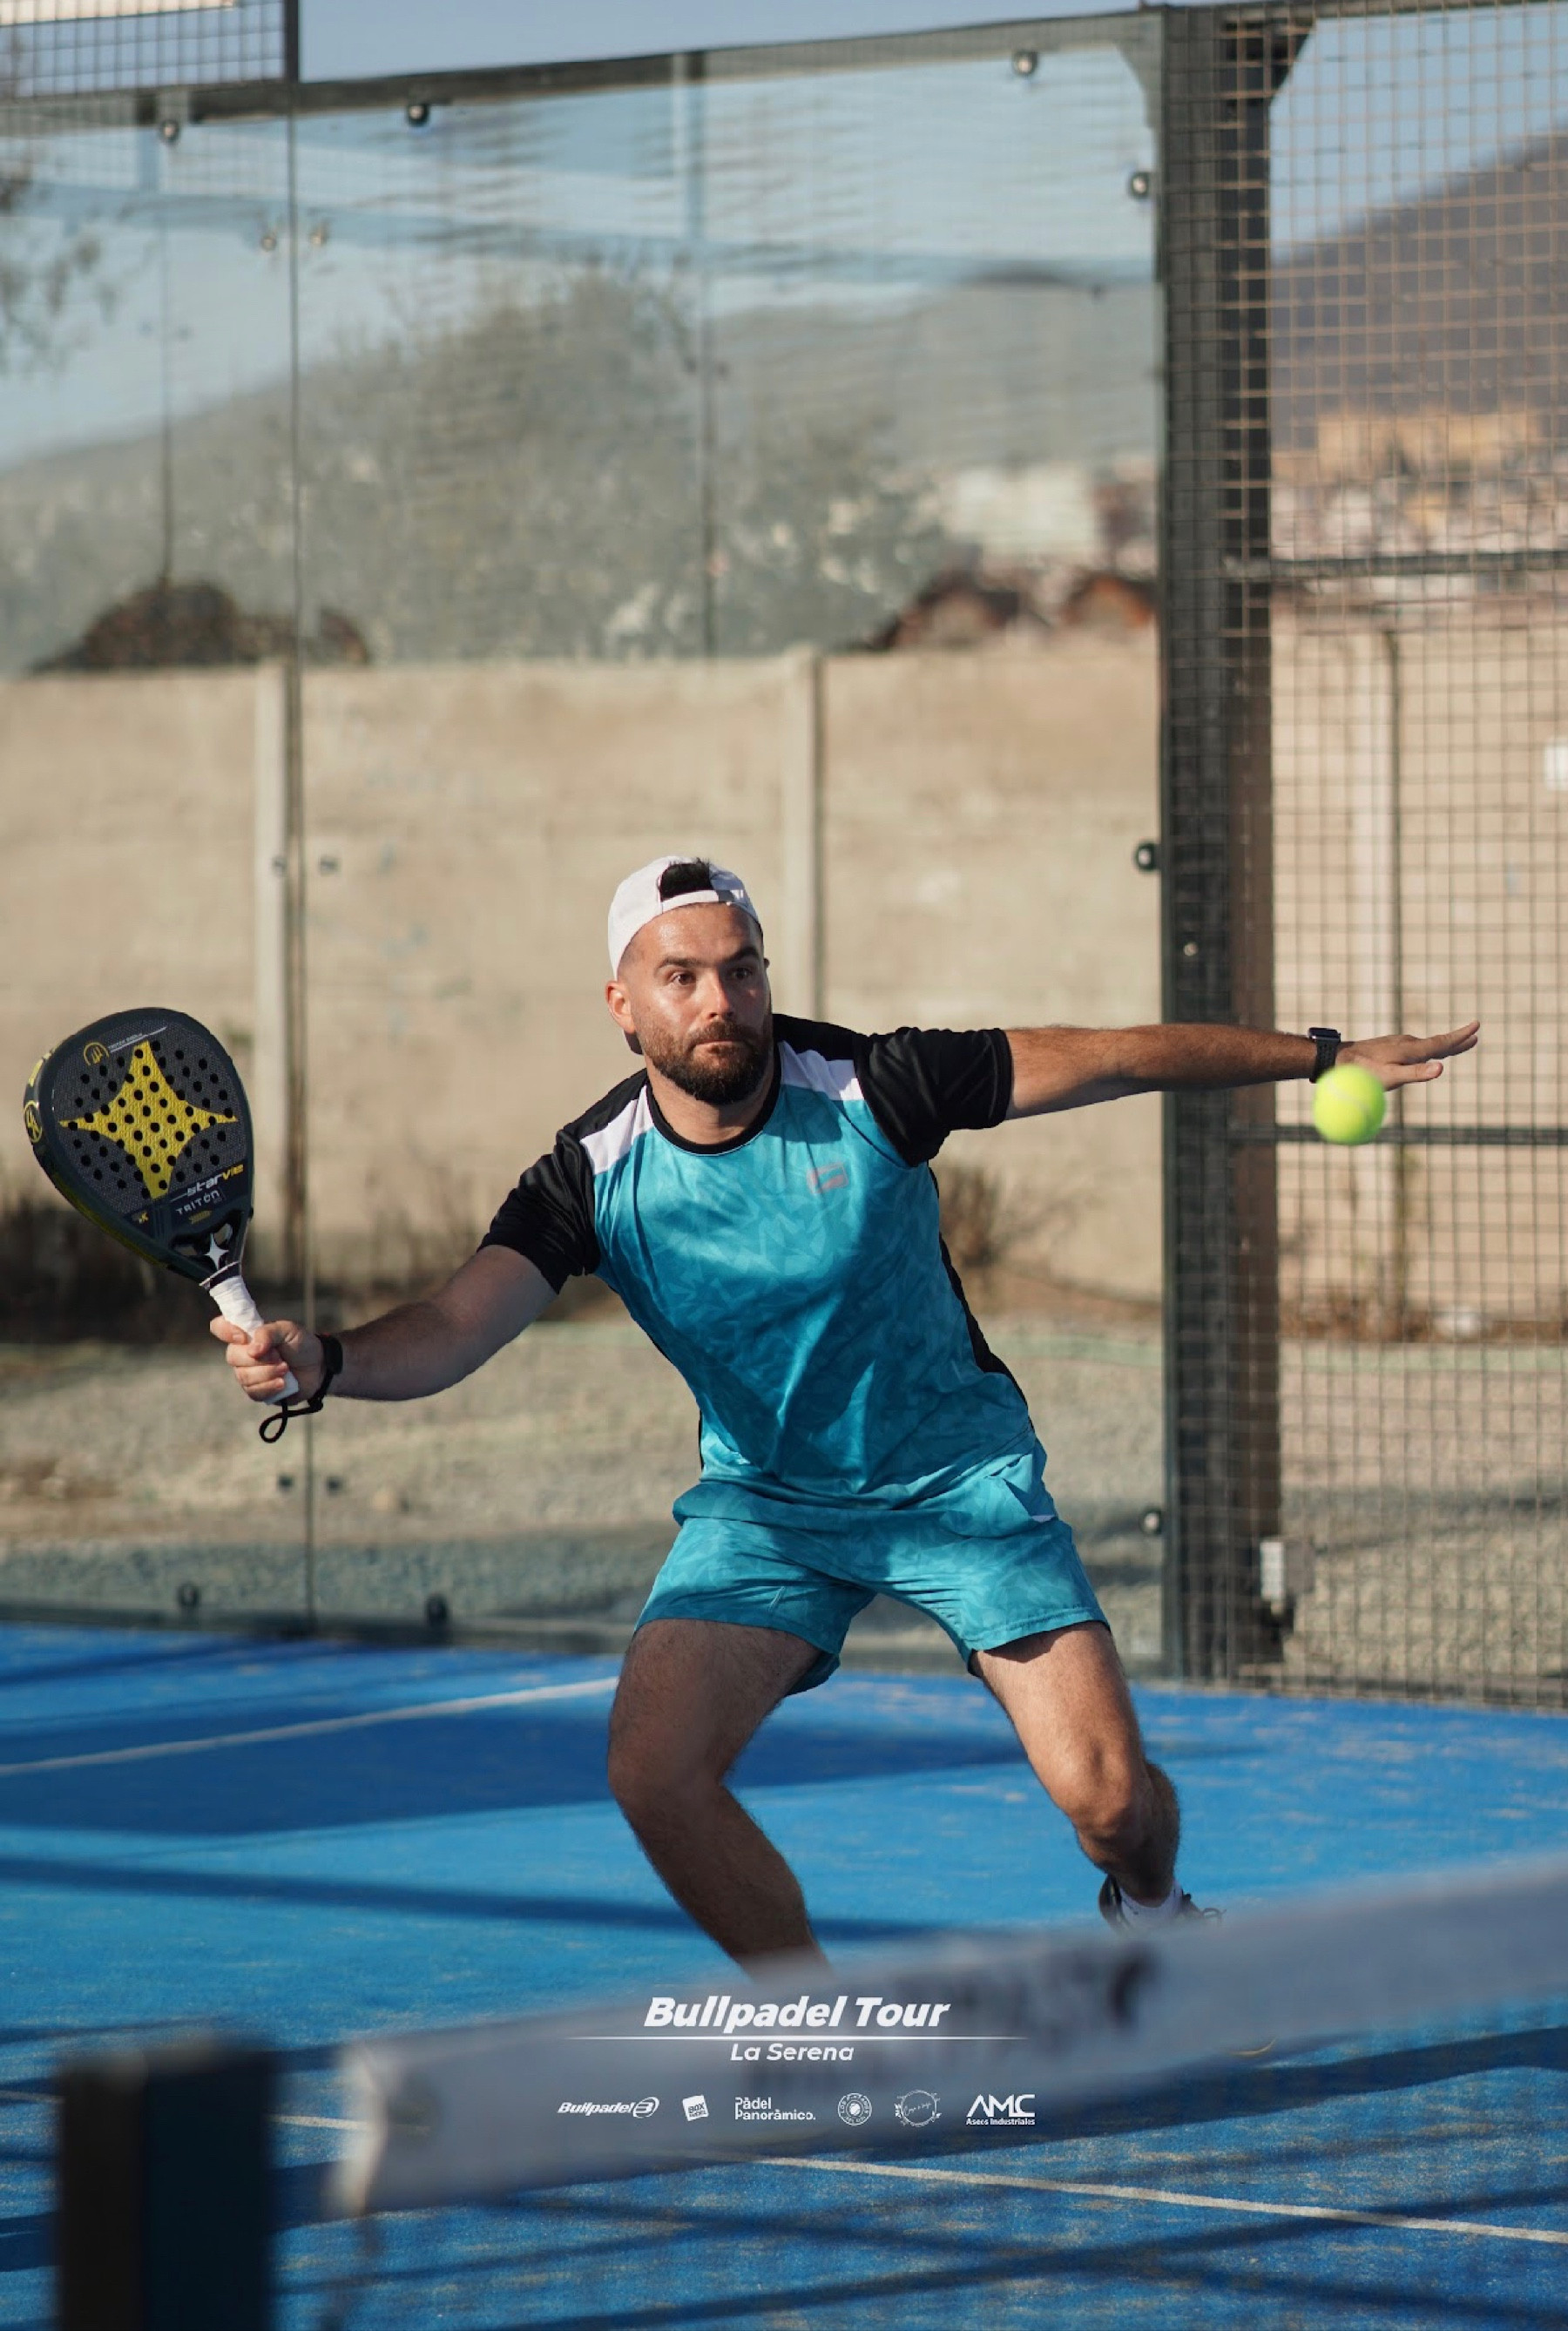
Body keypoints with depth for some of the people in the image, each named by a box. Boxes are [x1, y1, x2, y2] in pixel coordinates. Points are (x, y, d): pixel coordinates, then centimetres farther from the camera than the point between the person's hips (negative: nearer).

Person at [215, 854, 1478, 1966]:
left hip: (960, 1478, -1)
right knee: (654, 1769, -20)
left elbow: (1112, 1058, -11)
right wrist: (321, 1358, -48)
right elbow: (450, 1331, -26)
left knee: (1108, 1794, -12)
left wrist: (1321, 1056, -7)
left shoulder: (873, 1087, -20)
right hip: (765, 1502, 2)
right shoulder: (593, 1178, -16)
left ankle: (1149, 1909, 28)